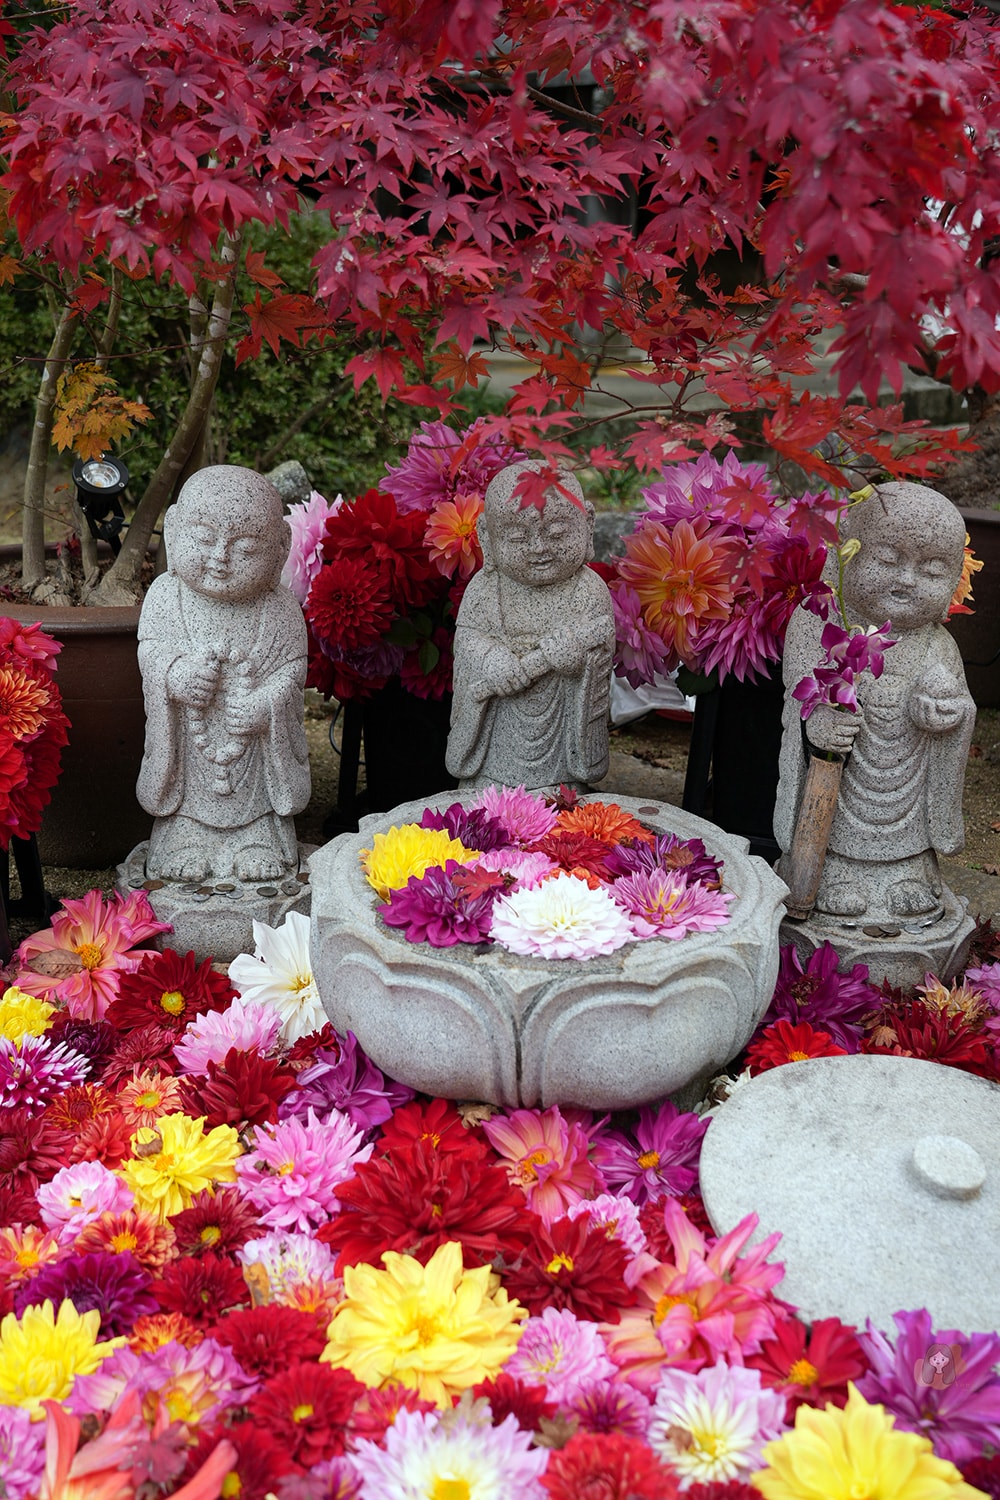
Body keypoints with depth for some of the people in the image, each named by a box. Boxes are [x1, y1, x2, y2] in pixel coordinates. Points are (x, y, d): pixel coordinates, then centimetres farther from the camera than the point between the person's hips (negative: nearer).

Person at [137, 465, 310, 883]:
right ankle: (184, 835, 31)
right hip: (189, 741, 1)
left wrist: (265, 704, -23)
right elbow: (151, 646, -5)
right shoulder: (166, 595, -8)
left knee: (254, 794, 12)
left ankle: (261, 837, 30)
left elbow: (293, 665, -8)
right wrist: (174, 673, -26)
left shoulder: (279, 609, -12)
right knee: (192, 787, 13)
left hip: (256, 739, -1)